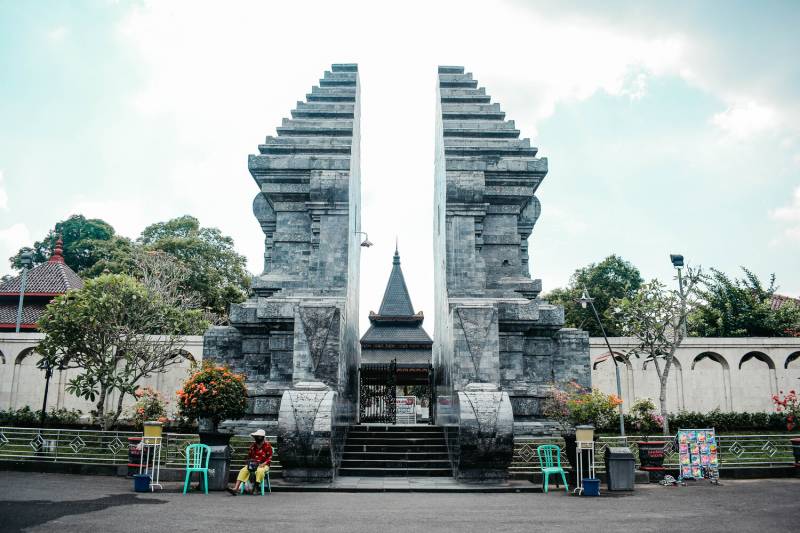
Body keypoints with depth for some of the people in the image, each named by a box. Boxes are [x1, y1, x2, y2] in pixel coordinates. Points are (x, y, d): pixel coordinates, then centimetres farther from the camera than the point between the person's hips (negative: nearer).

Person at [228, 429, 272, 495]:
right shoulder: (253, 445, 8)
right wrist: (249, 462, -2)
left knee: (260, 471, -39)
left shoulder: (267, 446, -5)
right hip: (253, 464, 4)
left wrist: (263, 464, -20)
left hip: (263, 465, -4)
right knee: (243, 470, -22)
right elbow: (249, 456, 18)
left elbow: (269, 458, -6)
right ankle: (236, 489, -30)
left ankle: (255, 488, -26)